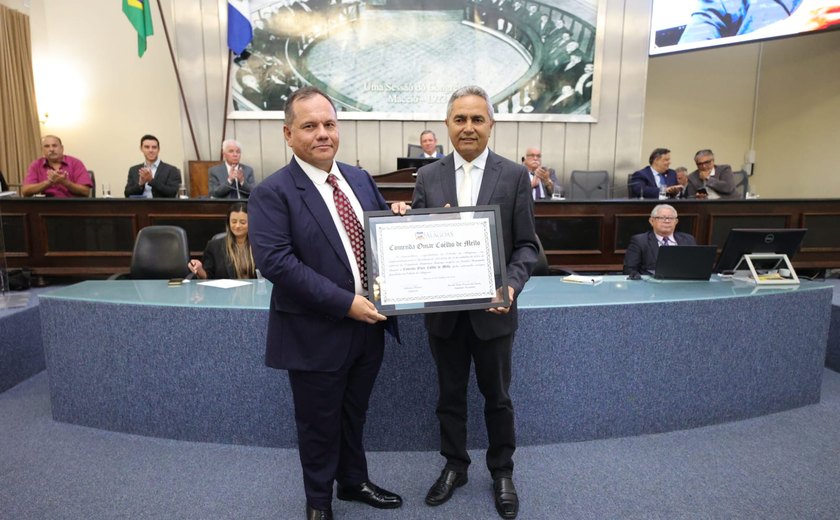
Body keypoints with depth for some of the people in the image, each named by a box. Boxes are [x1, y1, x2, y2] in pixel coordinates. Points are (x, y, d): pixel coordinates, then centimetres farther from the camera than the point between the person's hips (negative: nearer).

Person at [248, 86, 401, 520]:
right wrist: (344, 302, -25)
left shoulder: (361, 180, 7)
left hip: (368, 325, 6)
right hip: (317, 334, -5)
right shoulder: (273, 192, -13)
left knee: (354, 414, 24)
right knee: (319, 424, 15)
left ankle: (355, 482, 48)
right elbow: (273, 260, -23)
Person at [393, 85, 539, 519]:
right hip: (443, 310, 2)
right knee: (449, 394, 18)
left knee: (497, 396, 15)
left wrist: (512, 285, -20)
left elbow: (526, 245, -3)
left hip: (492, 310, -1)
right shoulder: (428, 176, 2)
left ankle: (502, 472, 38)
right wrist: (403, 217, -17)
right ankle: (454, 466, 39)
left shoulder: (515, 176, -3)